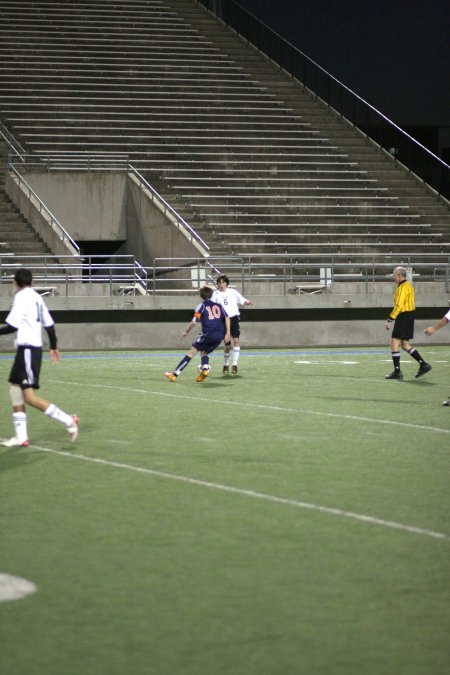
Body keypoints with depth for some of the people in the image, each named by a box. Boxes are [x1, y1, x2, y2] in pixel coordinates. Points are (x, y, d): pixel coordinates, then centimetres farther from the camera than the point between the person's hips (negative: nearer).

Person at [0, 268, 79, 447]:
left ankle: (67, 420, -10)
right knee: (15, 390, 10)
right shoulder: (36, 297, 12)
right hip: (31, 348, 9)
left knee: (30, 397, -11)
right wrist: (53, 347, 27)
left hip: (28, 349, -9)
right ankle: (21, 436, 9)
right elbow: (49, 323, 16)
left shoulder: (22, 297, -12)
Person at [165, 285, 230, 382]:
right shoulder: (218, 305, 19)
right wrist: (227, 332, 3)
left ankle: (175, 374, -3)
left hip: (208, 333, -5)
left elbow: (194, 322, -2)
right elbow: (227, 318, 6)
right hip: (220, 336, 5)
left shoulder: (201, 306, 5)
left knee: (192, 352, 0)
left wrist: (186, 331, 12)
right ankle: (205, 369, -10)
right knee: (204, 352, 22)